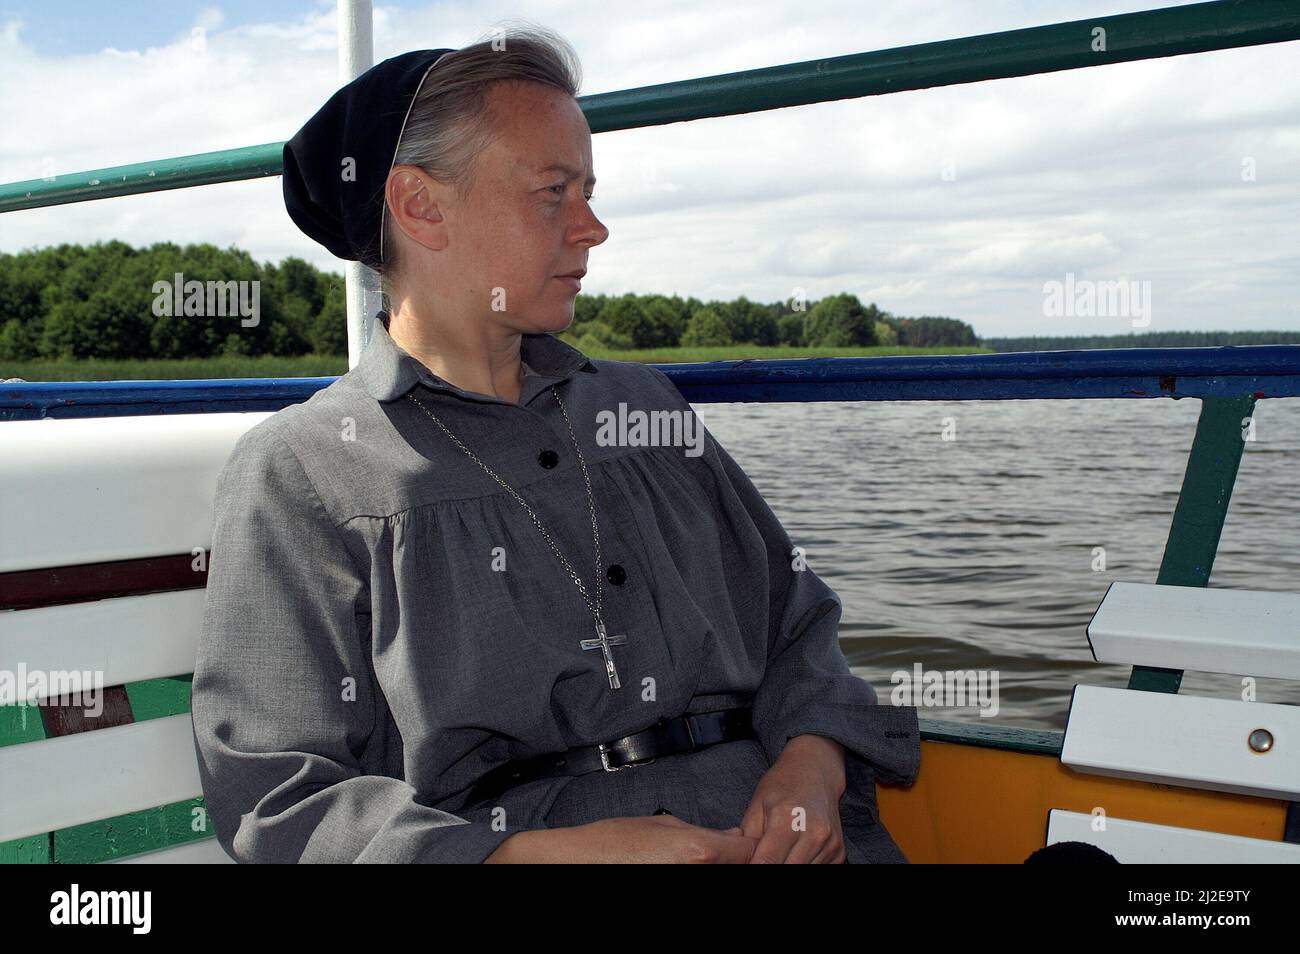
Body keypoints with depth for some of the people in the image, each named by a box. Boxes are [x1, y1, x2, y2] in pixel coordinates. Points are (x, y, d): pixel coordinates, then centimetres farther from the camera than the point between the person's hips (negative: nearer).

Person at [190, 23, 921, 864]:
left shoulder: (645, 405, 19)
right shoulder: (297, 474, 2)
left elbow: (796, 625, 20)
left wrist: (811, 763, -3)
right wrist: (572, 851, -17)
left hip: (773, 837, 5)